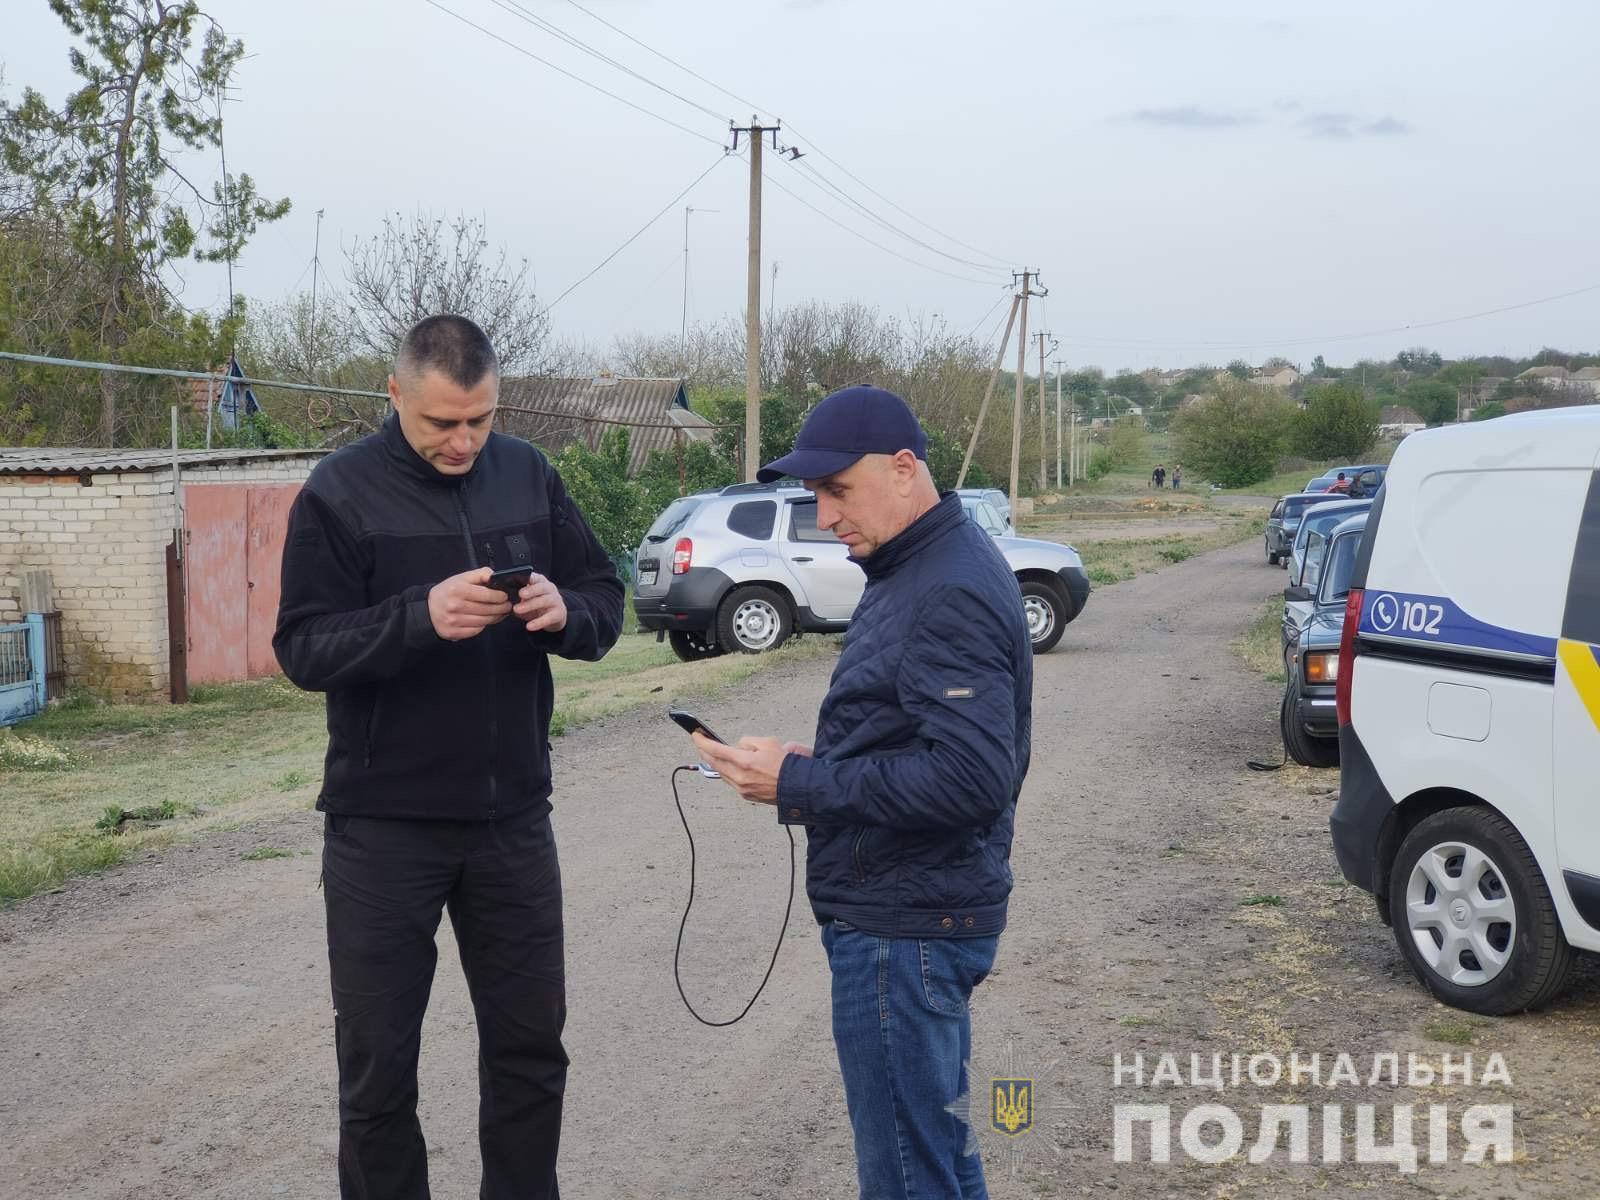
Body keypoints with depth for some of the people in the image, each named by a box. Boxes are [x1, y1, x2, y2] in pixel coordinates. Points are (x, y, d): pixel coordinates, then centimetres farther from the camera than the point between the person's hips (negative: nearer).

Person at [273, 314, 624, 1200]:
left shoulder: (529, 475, 3)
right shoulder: (340, 492, -8)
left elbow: (605, 600, 5)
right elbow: (302, 649, -13)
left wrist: (566, 611, -19)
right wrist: (419, 617, -30)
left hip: (513, 817, 3)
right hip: (383, 826, -3)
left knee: (530, 1046, 13)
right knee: (378, 1062, 8)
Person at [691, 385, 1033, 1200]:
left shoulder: (950, 595, -21)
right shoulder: (920, 567, 12)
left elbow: (972, 777, -28)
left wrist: (798, 785, -23)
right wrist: (818, 761, 3)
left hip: (904, 927, -10)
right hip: (915, 914, 10)